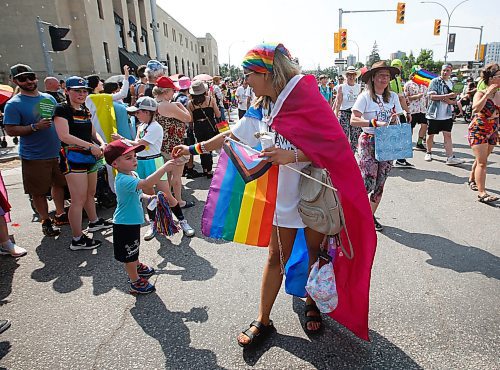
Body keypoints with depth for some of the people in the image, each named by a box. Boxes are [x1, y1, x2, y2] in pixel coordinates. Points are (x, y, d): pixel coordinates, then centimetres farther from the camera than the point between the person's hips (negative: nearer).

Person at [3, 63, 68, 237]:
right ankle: (45, 221, 17)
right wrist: (35, 126, -24)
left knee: (59, 183, 16)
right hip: (34, 157, -5)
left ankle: (60, 214, 31)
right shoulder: (14, 104, -7)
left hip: (57, 151, 6)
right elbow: (10, 130, -13)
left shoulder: (49, 98, 9)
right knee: (38, 191, 3)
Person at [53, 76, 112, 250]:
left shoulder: (85, 110, 15)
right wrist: (90, 146, -20)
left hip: (89, 157, 8)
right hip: (73, 157, -8)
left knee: (91, 193, 22)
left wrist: (102, 144, -2)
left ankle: (94, 222, 42)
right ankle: (77, 239, 2)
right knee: (78, 200, -7)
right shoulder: (62, 109, -8)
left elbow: (93, 132, 19)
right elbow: (64, 135, -19)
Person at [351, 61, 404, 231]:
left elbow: (396, 120, 16)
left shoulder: (393, 96, 8)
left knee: (380, 184, 9)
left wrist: (394, 120, -7)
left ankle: (371, 216, 24)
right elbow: (353, 120, -19)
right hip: (368, 142, -5)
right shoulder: (365, 96, -8)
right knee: (368, 183, -11)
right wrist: (375, 123, -28)